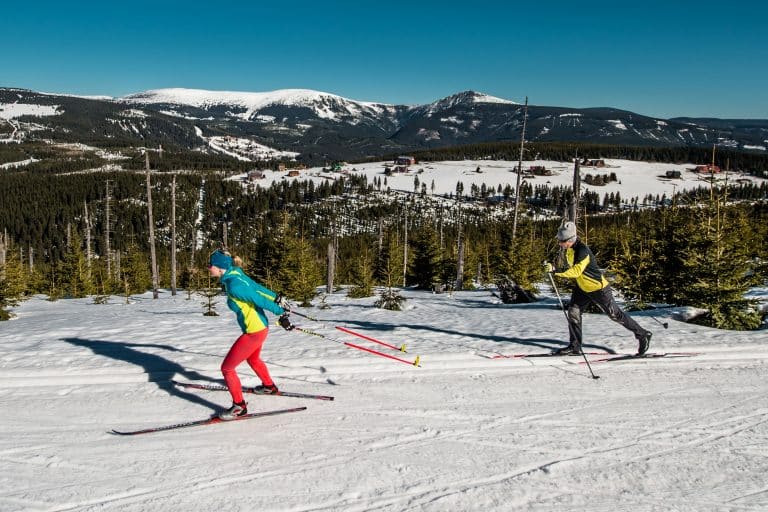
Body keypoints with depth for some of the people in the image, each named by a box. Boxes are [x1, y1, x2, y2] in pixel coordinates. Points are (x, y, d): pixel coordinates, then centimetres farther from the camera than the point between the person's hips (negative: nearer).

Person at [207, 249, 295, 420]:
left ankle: (239, 406, 14)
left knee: (226, 368, 2)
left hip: (254, 332, -10)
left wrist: (282, 313, -14)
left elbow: (259, 299, -22)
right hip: (261, 327, 10)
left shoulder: (233, 286, -25)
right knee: (253, 359, 35)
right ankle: (269, 386, 55)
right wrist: (278, 298, 19)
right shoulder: (237, 275, 2)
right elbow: (259, 288, 11)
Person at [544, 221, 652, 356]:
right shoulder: (570, 248, -3)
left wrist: (556, 271, -47)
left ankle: (643, 335, 24)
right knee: (573, 311, -2)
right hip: (582, 288, 8)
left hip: (598, 288, -8)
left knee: (616, 315, 5)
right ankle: (575, 346, 7)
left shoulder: (582, 251, -31)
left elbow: (576, 271, -41)